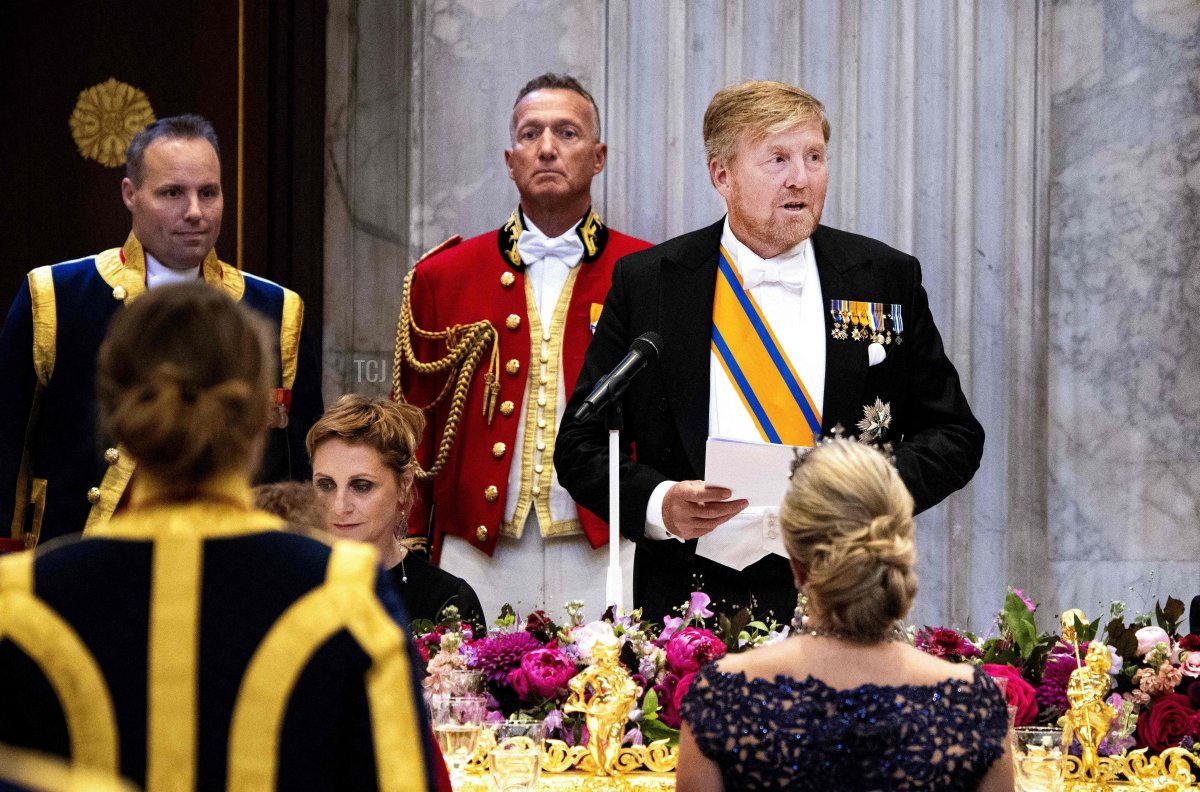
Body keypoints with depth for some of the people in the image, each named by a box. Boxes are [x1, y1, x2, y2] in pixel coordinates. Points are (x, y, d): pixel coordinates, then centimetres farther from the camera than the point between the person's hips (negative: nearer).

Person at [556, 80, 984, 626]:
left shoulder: (887, 279, 10)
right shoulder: (645, 283, 7)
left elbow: (954, 436, 12)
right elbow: (582, 443, 8)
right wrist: (658, 504, -11)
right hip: (692, 597, -1)